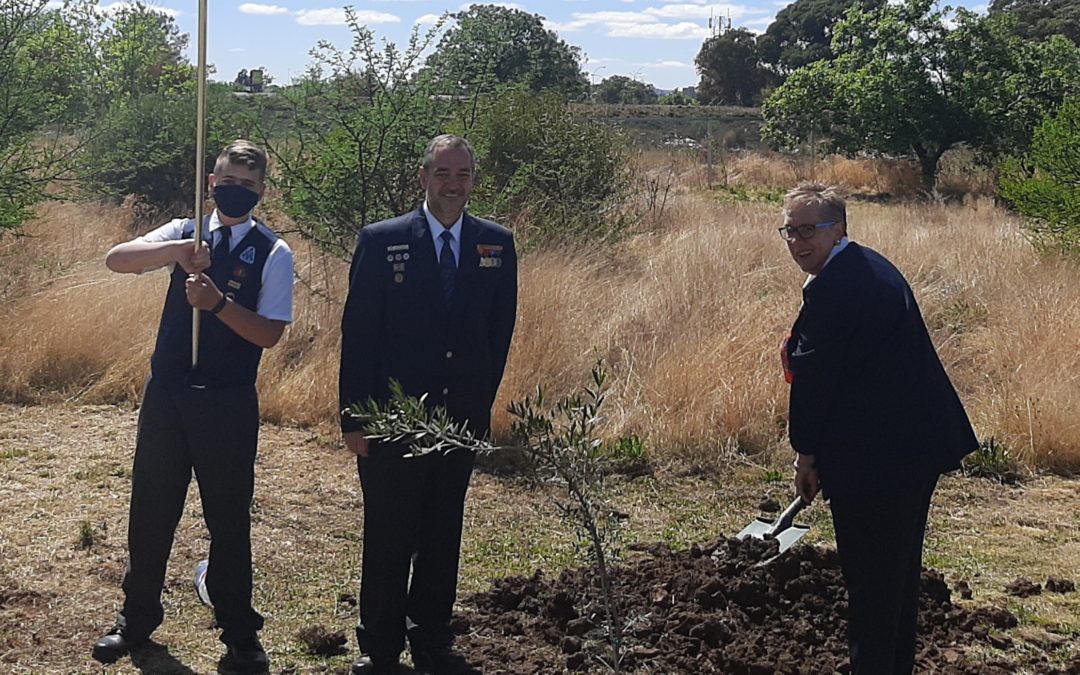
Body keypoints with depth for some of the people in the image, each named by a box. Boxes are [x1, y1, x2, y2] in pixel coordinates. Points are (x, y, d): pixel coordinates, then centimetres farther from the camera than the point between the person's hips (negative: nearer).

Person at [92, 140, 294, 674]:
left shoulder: (273, 253, -4)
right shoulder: (184, 233, 4)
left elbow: (270, 333, -10)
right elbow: (114, 259, -10)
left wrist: (219, 304, -25)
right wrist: (176, 251, -27)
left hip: (228, 404, -3)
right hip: (165, 394, 3)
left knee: (229, 519, 8)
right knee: (150, 511, 13)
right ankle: (137, 617, 33)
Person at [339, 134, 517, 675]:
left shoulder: (496, 245, 4)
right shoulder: (381, 241, -5)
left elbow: (499, 332, 9)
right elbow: (357, 335, -6)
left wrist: (481, 404, 5)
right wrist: (354, 419, -9)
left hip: (461, 421, 3)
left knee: (443, 537, 13)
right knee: (388, 539, 6)